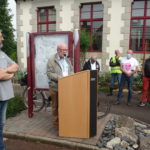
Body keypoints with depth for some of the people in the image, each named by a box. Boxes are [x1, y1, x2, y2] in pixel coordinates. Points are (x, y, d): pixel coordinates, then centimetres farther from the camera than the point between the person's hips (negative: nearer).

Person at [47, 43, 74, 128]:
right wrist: (59, 77, -20)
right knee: (56, 105, 5)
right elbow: (49, 73, -9)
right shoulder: (52, 60, -3)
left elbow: (71, 71, 15)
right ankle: (57, 123, 18)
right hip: (56, 87, -4)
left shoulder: (67, 60, 16)